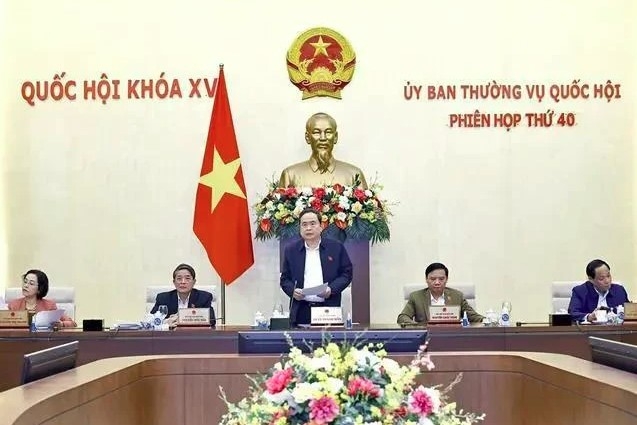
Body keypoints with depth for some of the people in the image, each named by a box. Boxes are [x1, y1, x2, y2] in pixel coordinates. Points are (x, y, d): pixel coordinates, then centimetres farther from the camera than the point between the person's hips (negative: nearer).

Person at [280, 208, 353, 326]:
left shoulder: (336, 247, 6)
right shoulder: (291, 250, 11)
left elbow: (347, 273, 7)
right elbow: (285, 278, 14)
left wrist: (331, 289, -9)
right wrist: (292, 290, -6)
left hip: (328, 309, -1)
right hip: (301, 312, 1)